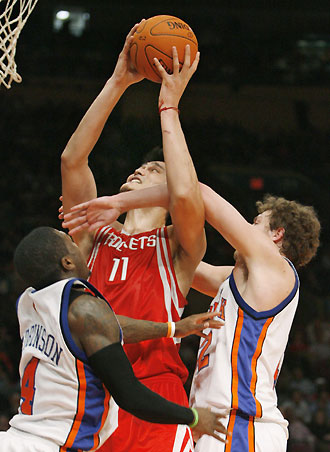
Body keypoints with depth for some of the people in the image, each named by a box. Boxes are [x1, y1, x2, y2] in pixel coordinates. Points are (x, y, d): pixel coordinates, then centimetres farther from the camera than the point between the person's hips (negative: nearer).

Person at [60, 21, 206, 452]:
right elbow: (72, 160, 8)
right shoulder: (95, 236, 20)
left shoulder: (178, 248, 10)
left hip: (155, 406, -3)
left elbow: (186, 197, -12)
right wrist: (117, 83, 3)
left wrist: (169, 108, -4)